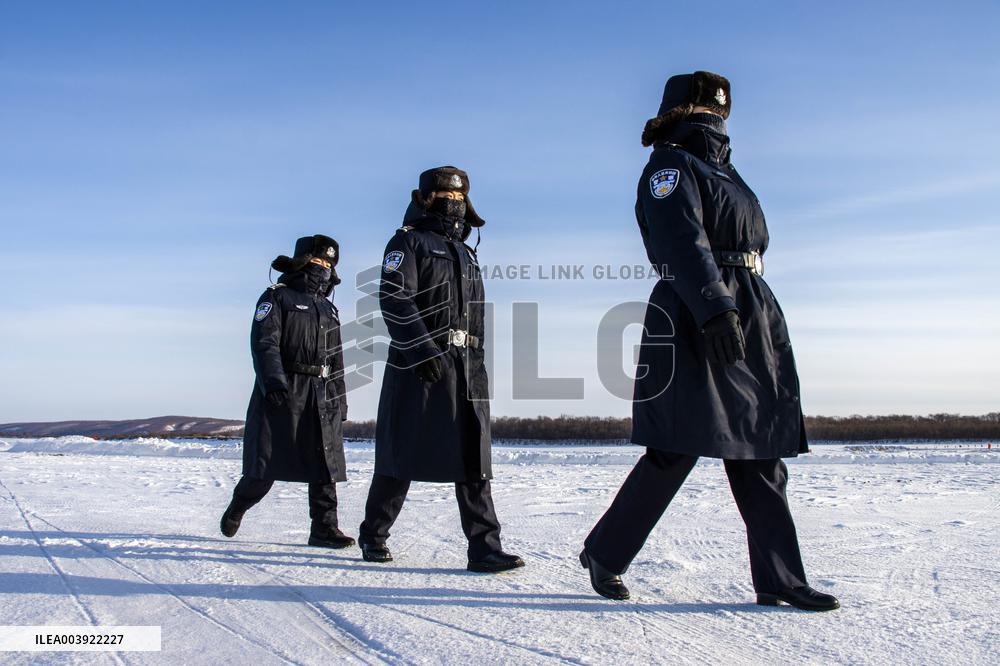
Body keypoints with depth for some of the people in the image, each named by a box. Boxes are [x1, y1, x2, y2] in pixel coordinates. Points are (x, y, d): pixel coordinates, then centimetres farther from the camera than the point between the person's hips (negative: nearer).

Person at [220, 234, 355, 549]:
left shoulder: (328, 309, 22)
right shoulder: (277, 297, 2)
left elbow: (337, 360, 22)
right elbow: (264, 343, -11)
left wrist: (340, 401, 17)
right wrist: (274, 382, -25)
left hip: (321, 396, 6)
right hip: (281, 392, -5)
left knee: (325, 464, 0)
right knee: (266, 465, -1)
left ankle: (324, 528, 4)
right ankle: (236, 509, 24)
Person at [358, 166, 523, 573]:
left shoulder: (465, 253, 24)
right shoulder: (409, 241, 2)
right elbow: (394, 299, -12)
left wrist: (477, 360, 16)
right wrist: (424, 351, -21)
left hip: (466, 367, 6)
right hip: (418, 365, -6)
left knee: (473, 456, -1)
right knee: (402, 452, 1)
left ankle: (484, 547, -3)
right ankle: (373, 534, 19)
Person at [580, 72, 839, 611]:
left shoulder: (722, 173, 26)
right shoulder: (670, 168, -3)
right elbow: (683, 243, -19)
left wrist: (764, 322, 22)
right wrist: (714, 309, -31)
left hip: (752, 325, 9)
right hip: (696, 324, -9)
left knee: (762, 456, 7)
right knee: (676, 453, -8)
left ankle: (779, 580, 13)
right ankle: (604, 553, 8)